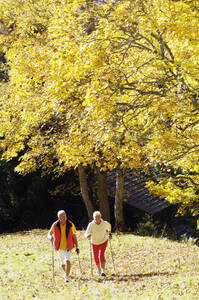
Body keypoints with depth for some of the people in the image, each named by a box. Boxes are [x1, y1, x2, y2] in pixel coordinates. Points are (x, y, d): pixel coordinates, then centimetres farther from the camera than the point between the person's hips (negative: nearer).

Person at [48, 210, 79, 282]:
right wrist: (50, 237, -25)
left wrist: (77, 248, -3)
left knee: (67, 261, -22)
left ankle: (66, 276, -16)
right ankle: (66, 273, 44)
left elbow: (74, 237, -2)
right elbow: (49, 233, 0)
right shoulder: (55, 225, -9)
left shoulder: (70, 225, -10)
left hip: (68, 247, -2)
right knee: (63, 263, 16)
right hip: (60, 247, 2)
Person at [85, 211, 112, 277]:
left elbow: (109, 226, 4)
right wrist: (88, 235, -52)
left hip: (103, 242, -1)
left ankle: (103, 270, -23)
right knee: (96, 258, 11)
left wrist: (109, 234, 1)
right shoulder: (91, 224, -25)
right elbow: (86, 234, -30)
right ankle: (98, 268, 39)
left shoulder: (104, 223, -21)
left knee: (101, 255, -22)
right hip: (94, 243, 1)